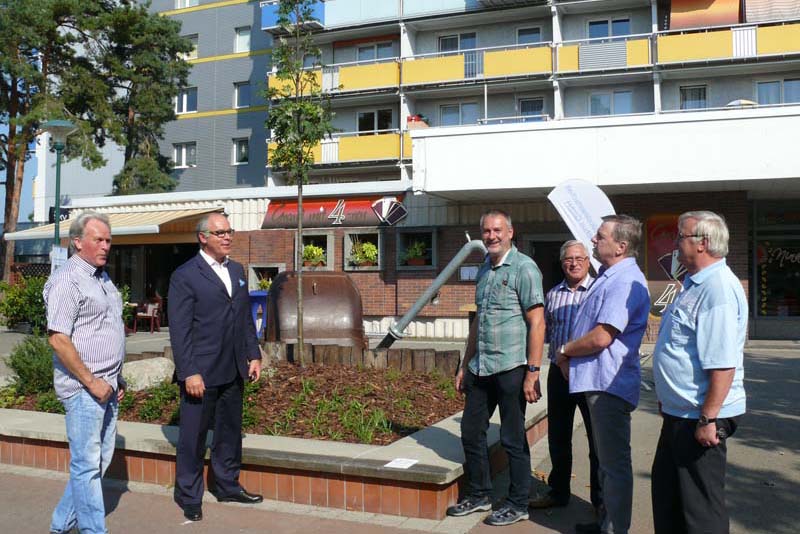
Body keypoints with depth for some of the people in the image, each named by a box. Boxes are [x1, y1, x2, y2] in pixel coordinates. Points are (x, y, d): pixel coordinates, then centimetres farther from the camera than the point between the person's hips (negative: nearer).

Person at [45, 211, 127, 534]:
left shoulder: (102, 277, 15)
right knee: (87, 464, 0)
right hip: (83, 387, -9)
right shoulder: (66, 280, -12)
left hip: (106, 386, 9)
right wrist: (91, 381, -17)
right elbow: (57, 338, -19)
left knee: (101, 459, 15)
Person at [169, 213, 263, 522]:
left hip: (233, 371, 7)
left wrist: (253, 355, 9)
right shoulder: (185, 276, -9)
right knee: (193, 437, 5)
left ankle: (228, 487, 31)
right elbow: (179, 330, -12)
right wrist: (189, 373, -17)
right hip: (201, 373, -6)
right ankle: (189, 497, 19)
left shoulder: (237, 271, 13)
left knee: (230, 432, 16)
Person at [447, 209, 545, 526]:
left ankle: (518, 505, 18)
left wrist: (532, 372, -19)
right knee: (471, 432, 13)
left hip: (511, 368, -7)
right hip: (481, 367, 8)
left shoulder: (523, 268, -9)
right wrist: (465, 366, 20)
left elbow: (537, 323, -14)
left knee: (513, 439, 3)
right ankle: (478, 496, 29)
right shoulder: (485, 270, 14)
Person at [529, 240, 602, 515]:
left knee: (598, 438, 5)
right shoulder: (553, 295, 12)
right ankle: (558, 492, 30)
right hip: (559, 372, 5)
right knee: (557, 436, 14)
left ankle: (601, 498, 18)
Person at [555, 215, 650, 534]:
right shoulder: (608, 277, 14)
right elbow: (591, 330, 22)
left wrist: (565, 350, -10)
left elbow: (601, 338, -26)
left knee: (614, 463, 1)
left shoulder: (625, 282, -20)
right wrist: (569, 356, 8)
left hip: (610, 385, -11)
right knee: (607, 460, 21)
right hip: (598, 382, 11)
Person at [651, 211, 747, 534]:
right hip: (680, 411, 10)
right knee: (665, 491, 21)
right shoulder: (696, 284, 11)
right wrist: (668, 399, 24)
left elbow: (723, 364, -28)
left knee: (700, 507, 3)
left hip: (700, 418, -10)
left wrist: (708, 419, -26)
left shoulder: (718, 289, -23)